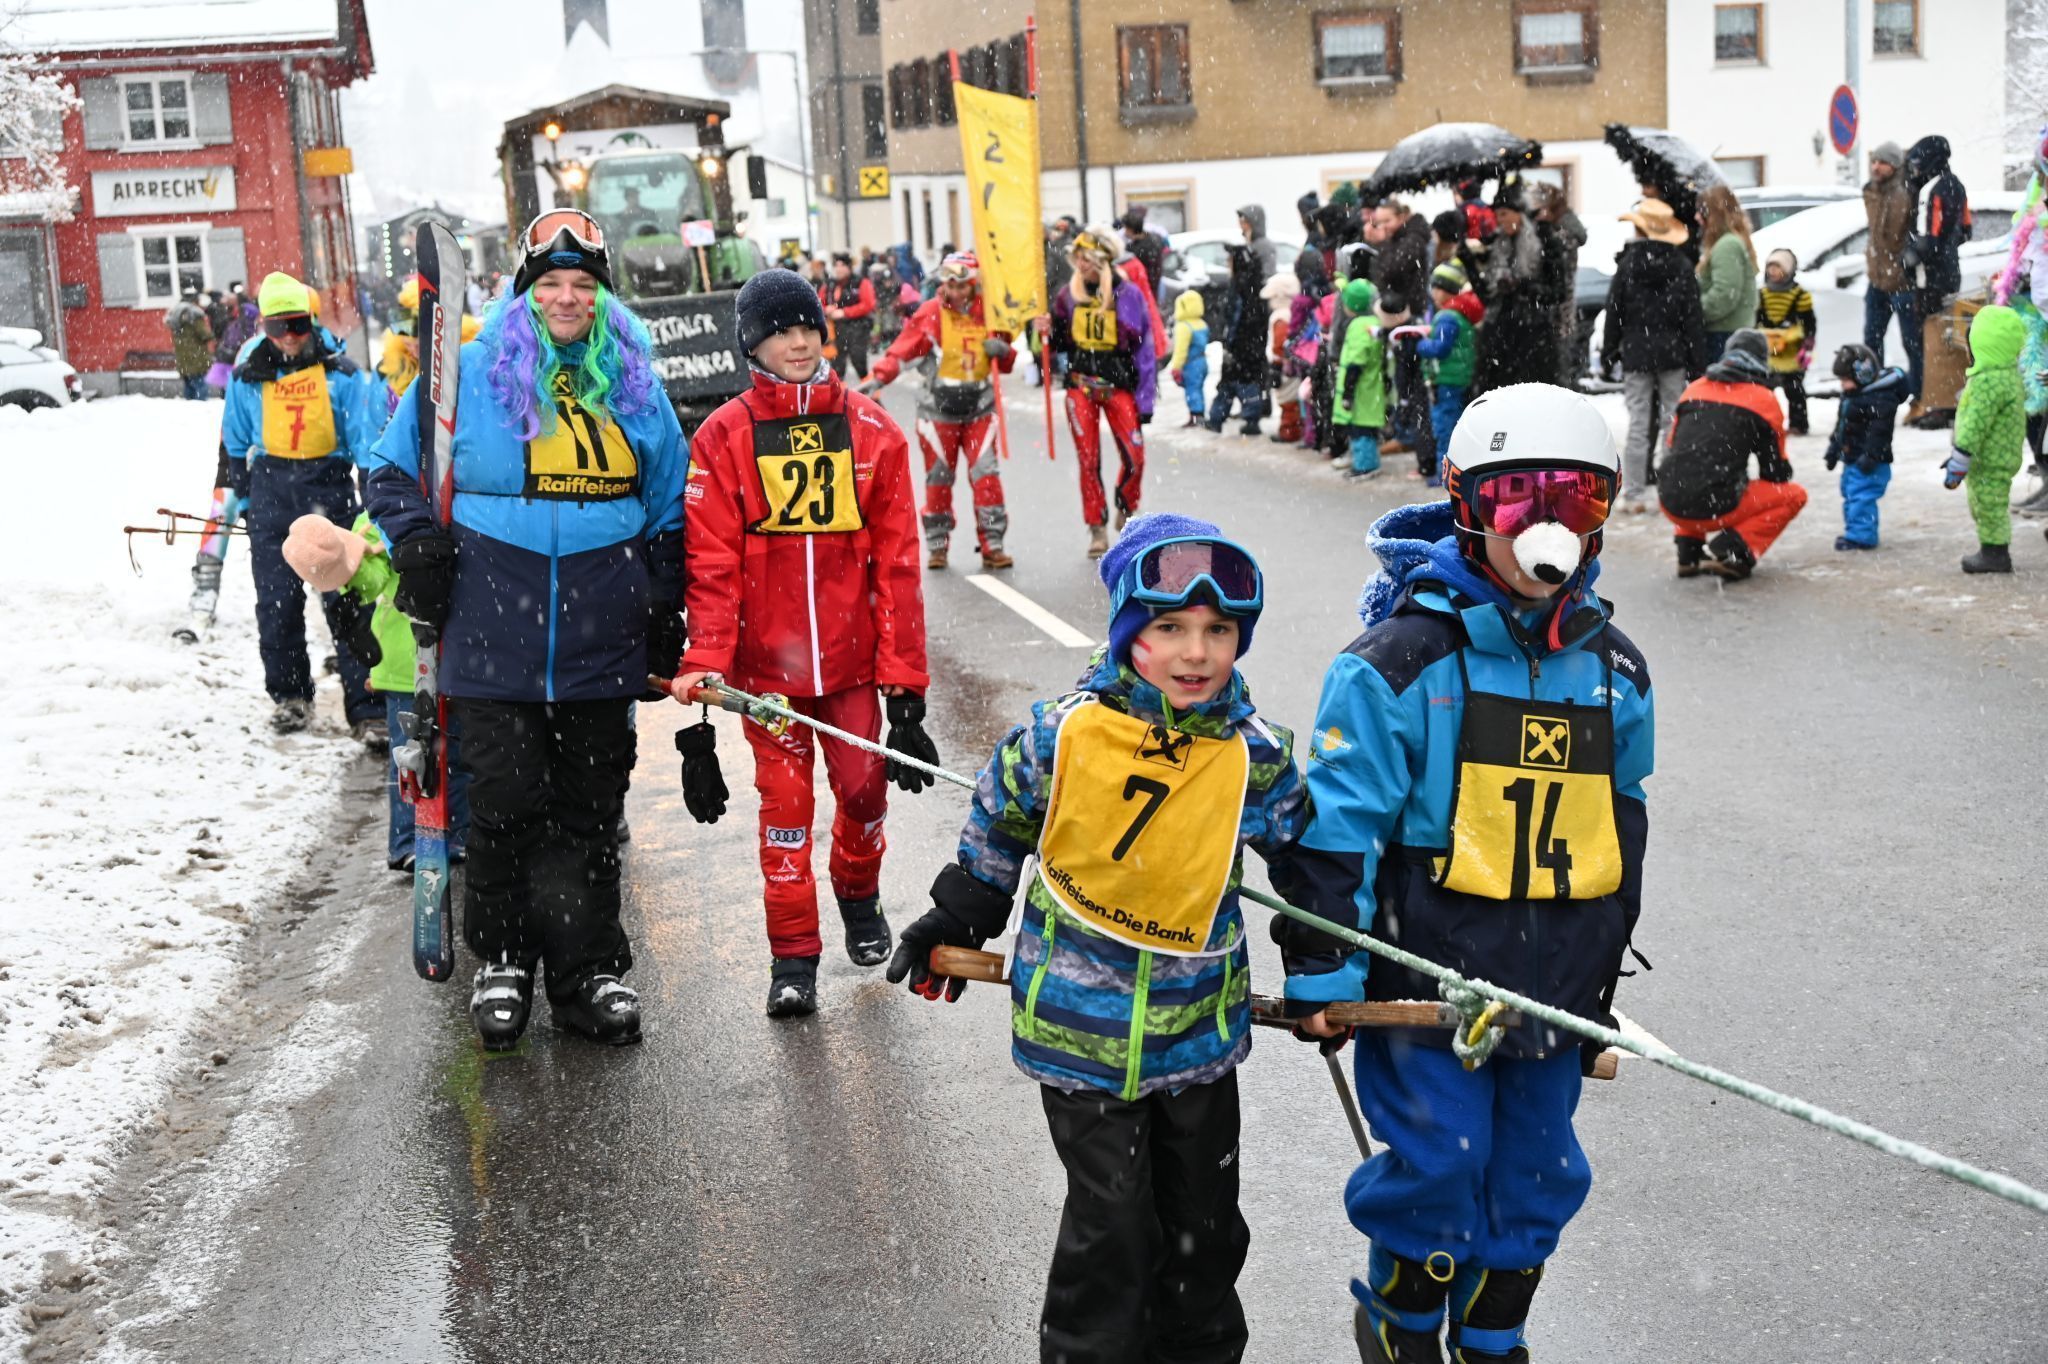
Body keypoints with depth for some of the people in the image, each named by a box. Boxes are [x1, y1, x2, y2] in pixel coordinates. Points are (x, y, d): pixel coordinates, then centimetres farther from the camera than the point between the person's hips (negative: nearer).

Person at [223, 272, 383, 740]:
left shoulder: (339, 371, -2)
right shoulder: (248, 374, 4)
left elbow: (363, 440, 1)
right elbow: (235, 442, 15)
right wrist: (242, 499, 14)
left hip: (328, 486, -2)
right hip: (271, 487, 2)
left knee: (346, 601, -6)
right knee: (277, 601, 6)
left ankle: (367, 710, -4)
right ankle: (289, 696, 24)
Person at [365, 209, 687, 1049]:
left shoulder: (634, 383, 10)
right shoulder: (468, 375, 1)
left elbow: (671, 504, 19)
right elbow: (391, 470, 11)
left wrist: (666, 605, 14)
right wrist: (415, 547, -4)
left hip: (602, 644, 2)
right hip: (494, 641, -2)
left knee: (592, 813, 8)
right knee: (507, 806, -1)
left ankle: (592, 972, 18)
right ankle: (501, 962, 17)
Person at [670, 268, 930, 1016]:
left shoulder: (871, 429, 0)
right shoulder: (724, 437, -4)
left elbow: (896, 558, 1)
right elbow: (711, 560, -5)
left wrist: (902, 672, -2)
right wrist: (704, 659, -16)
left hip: (853, 654, 1)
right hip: (766, 659, -1)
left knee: (864, 785, 7)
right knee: (785, 799, 3)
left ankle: (859, 896, 38)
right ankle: (792, 954, 16)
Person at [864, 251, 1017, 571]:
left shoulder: (990, 313, 2)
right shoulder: (931, 314, -6)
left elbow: (1006, 363, 11)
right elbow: (903, 350, -10)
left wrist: (1003, 351, -12)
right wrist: (878, 379, -22)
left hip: (979, 408, 1)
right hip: (939, 408, -1)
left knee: (986, 476, -7)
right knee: (938, 478, 6)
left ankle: (992, 545, 0)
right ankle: (937, 545, 19)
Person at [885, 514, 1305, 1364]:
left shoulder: (1255, 755, -11)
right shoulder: (1063, 735, -15)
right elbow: (999, 826, 3)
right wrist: (956, 923, 13)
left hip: (1198, 1023, 3)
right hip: (1081, 1025, -2)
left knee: (1205, 1220, 16)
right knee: (1110, 1219, 0)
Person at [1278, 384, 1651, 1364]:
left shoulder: (1613, 668, 6)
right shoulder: (1405, 656, -12)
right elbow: (1340, 819, -12)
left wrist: (1602, 975, 19)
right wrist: (1321, 969, -12)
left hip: (1553, 981, 5)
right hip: (1425, 974, -5)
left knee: (1534, 1176, 13)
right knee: (1437, 1166, 0)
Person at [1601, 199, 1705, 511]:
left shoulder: (1627, 265, -3)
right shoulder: (1682, 266, 1)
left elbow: (1614, 314, 0)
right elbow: (1692, 316, 0)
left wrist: (1607, 356, 7)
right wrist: (1694, 355, 4)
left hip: (1636, 354, -1)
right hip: (1672, 355, 1)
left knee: (1638, 424, 0)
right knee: (1674, 421, 7)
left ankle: (1634, 494, -1)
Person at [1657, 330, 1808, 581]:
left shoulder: (1694, 388, 15)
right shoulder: (1763, 399, 5)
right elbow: (1776, 470, 12)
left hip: (1670, 504, 5)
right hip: (1716, 508, -5)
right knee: (1794, 495, 16)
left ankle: (1688, 554, 21)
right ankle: (1732, 552, -2)